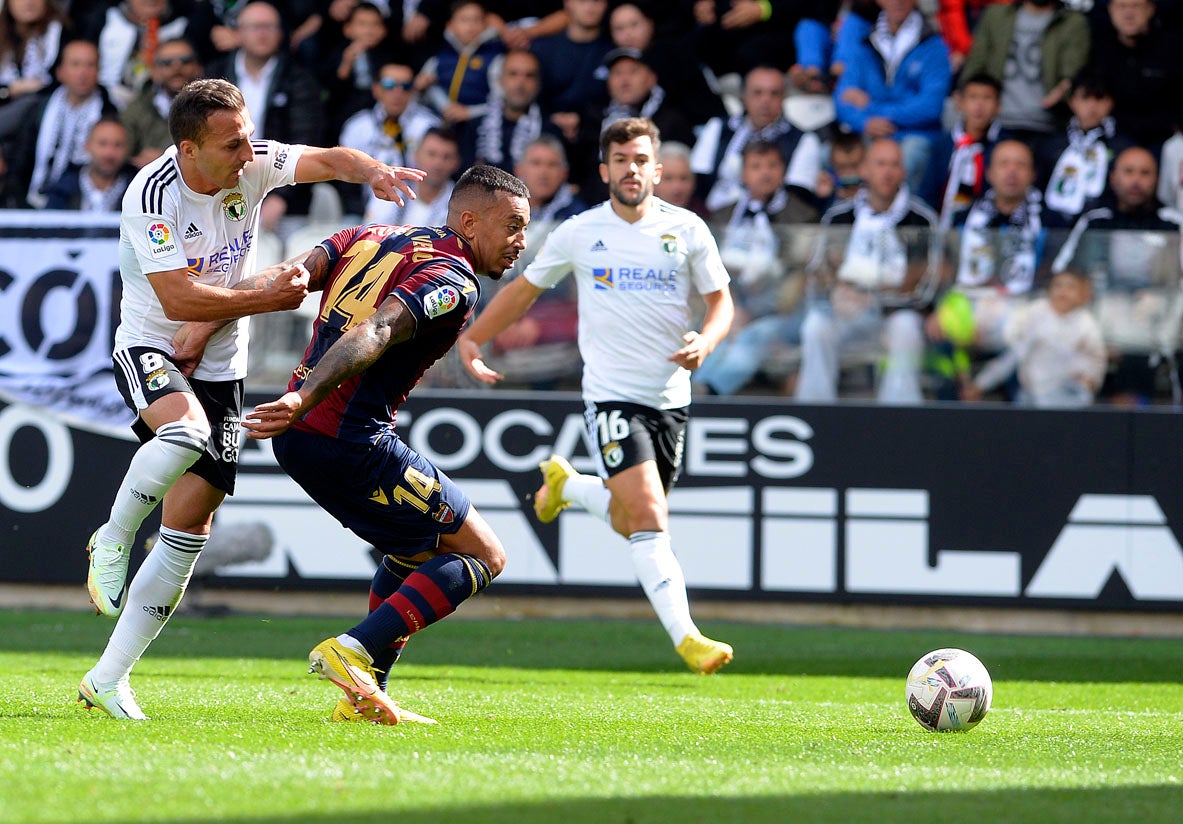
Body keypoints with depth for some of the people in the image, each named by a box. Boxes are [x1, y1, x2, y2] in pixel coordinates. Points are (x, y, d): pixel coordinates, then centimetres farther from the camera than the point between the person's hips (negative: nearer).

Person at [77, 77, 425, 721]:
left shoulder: (253, 166, -6)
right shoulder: (153, 196, -21)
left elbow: (330, 160, -4)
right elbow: (177, 300, -25)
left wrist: (375, 173, -25)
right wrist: (265, 295, -20)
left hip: (218, 367, 5)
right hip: (149, 348, -5)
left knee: (190, 526, -2)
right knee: (184, 429, -39)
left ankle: (108, 679, 4)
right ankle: (111, 541, -13)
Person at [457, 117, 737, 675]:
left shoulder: (687, 230, 1)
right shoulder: (579, 233, 0)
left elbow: (720, 300, 6)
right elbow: (526, 288, 13)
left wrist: (705, 341, -15)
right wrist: (472, 337, 9)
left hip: (671, 394, 3)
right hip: (611, 393, -3)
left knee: (632, 525, 12)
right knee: (649, 518, -19)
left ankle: (565, 484, 42)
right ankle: (684, 636, -22)